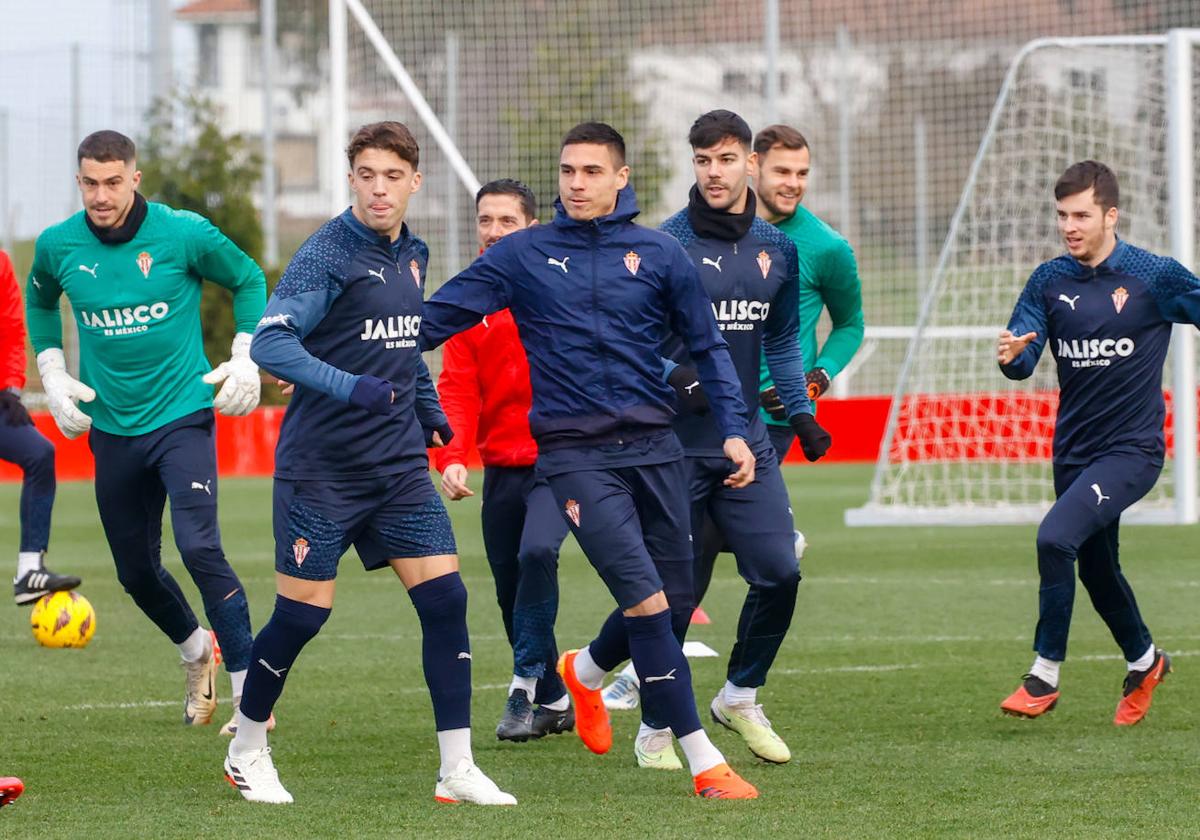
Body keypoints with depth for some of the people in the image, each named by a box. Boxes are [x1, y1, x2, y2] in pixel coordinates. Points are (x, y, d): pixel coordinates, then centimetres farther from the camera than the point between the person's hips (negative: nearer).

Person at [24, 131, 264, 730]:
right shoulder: (58, 246, -2)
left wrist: (247, 359, -1)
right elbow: (39, 302, 21)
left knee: (199, 547, -21)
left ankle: (250, 692, -15)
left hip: (182, 416, -4)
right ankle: (196, 650, 42)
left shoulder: (184, 234, -10)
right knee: (136, 572, 12)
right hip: (112, 428, 4)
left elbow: (248, 280, 7)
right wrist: (52, 374, 10)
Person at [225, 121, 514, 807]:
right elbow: (270, 342, -26)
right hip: (322, 466, -6)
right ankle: (247, 752, 22)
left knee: (445, 598, -5)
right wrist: (348, 386, -37)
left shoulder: (412, 255, 10)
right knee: (303, 614, -1)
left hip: (399, 465, 6)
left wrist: (426, 403, 17)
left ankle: (457, 770, -1)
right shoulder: (328, 253, -13)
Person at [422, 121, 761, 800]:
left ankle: (586, 671, 39)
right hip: (575, 455, -3)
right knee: (647, 599, -14)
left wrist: (734, 428, 0)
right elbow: (439, 318, 3)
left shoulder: (659, 254, 6)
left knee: (677, 603, 6)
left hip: (654, 446, 3)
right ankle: (705, 764, -9)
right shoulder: (523, 255, 3)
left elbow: (708, 347, 11)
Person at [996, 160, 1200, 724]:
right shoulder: (1050, 281, 1)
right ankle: (1143, 661, 46)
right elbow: (1023, 361, -4)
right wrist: (1011, 355, -27)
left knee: (1056, 537, -25)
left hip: (1132, 448, -6)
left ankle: (1045, 676, -13)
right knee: (1096, 569, 19)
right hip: (1074, 450, 6)